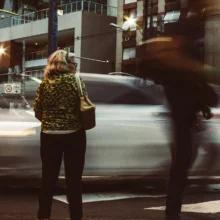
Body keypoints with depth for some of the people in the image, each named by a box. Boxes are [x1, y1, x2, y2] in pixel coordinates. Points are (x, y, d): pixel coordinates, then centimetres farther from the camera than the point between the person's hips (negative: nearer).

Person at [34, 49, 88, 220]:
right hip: (74, 135, -1)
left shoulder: (44, 83, 0)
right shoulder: (76, 80, -4)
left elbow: (37, 111, 2)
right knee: (74, 179, 8)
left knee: (48, 178, 13)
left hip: (49, 136, 2)